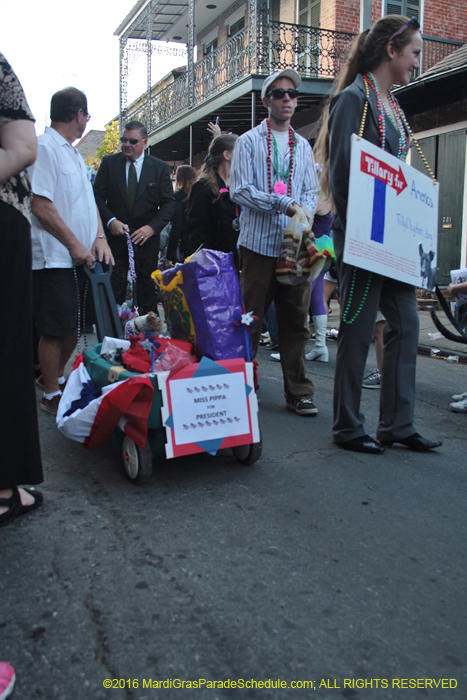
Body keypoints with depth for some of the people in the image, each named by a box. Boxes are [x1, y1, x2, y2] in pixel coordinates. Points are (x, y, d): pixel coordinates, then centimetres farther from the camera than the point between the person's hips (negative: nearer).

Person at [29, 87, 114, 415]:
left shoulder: (72, 152, 18)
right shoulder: (45, 147, -12)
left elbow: (88, 199, 18)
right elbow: (41, 205, -19)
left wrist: (99, 237, 2)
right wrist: (74, 245, -15)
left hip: (80, 257, 9)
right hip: (55, 257, -9)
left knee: (74, 325, 15)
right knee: (54, 329, -1)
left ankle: (58, 377, 32)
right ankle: (51, 395, 11)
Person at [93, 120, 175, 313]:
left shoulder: (160, 168, 3)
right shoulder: (109, 163, 4)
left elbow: (168, 203, 0)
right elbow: (98, 196, 2)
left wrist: (152, 227, -15)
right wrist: (110, 221, -14)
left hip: (146, 238, 0)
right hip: (116, 234, 0)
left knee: (147, 288, 6)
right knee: (113, 290, -3)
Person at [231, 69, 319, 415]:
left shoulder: (303, 146, 19)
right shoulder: (249, 142, 5)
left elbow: (310, 192, 14)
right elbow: (241, 190, -5)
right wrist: (283, 204, -16)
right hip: (260, 243, -4)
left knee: (296, 321, 4)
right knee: (250, 319, 1)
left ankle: (299, 392, 11)